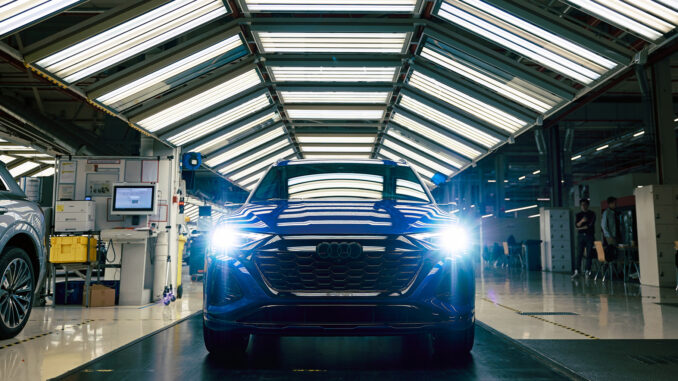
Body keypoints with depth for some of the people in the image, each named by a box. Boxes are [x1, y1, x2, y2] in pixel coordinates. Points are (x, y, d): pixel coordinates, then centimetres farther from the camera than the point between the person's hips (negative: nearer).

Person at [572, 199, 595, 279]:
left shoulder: (592, 214, 6)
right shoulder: (578, 215, 12)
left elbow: (590, 225, -4)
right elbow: (576, 225, -1)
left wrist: (580, 228, -4)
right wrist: (582, 221, -19)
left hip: (589, 236, -1)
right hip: (581, 236, 1)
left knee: (589, 254, -3)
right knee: (579, 254, -5)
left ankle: (587, 271, 1)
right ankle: (576, 271, -8)